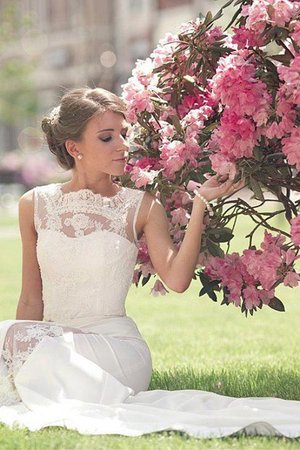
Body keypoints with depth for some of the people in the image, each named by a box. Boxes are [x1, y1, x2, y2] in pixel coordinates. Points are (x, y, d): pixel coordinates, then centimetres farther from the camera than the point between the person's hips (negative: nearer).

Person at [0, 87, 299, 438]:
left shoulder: (141, 207, 3)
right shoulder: (35, 205, 9)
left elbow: (176, 278, -13)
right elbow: (32, 300, 13)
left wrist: (200, 204, -16)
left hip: (116, 345, -3)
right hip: (51, 342, 4)